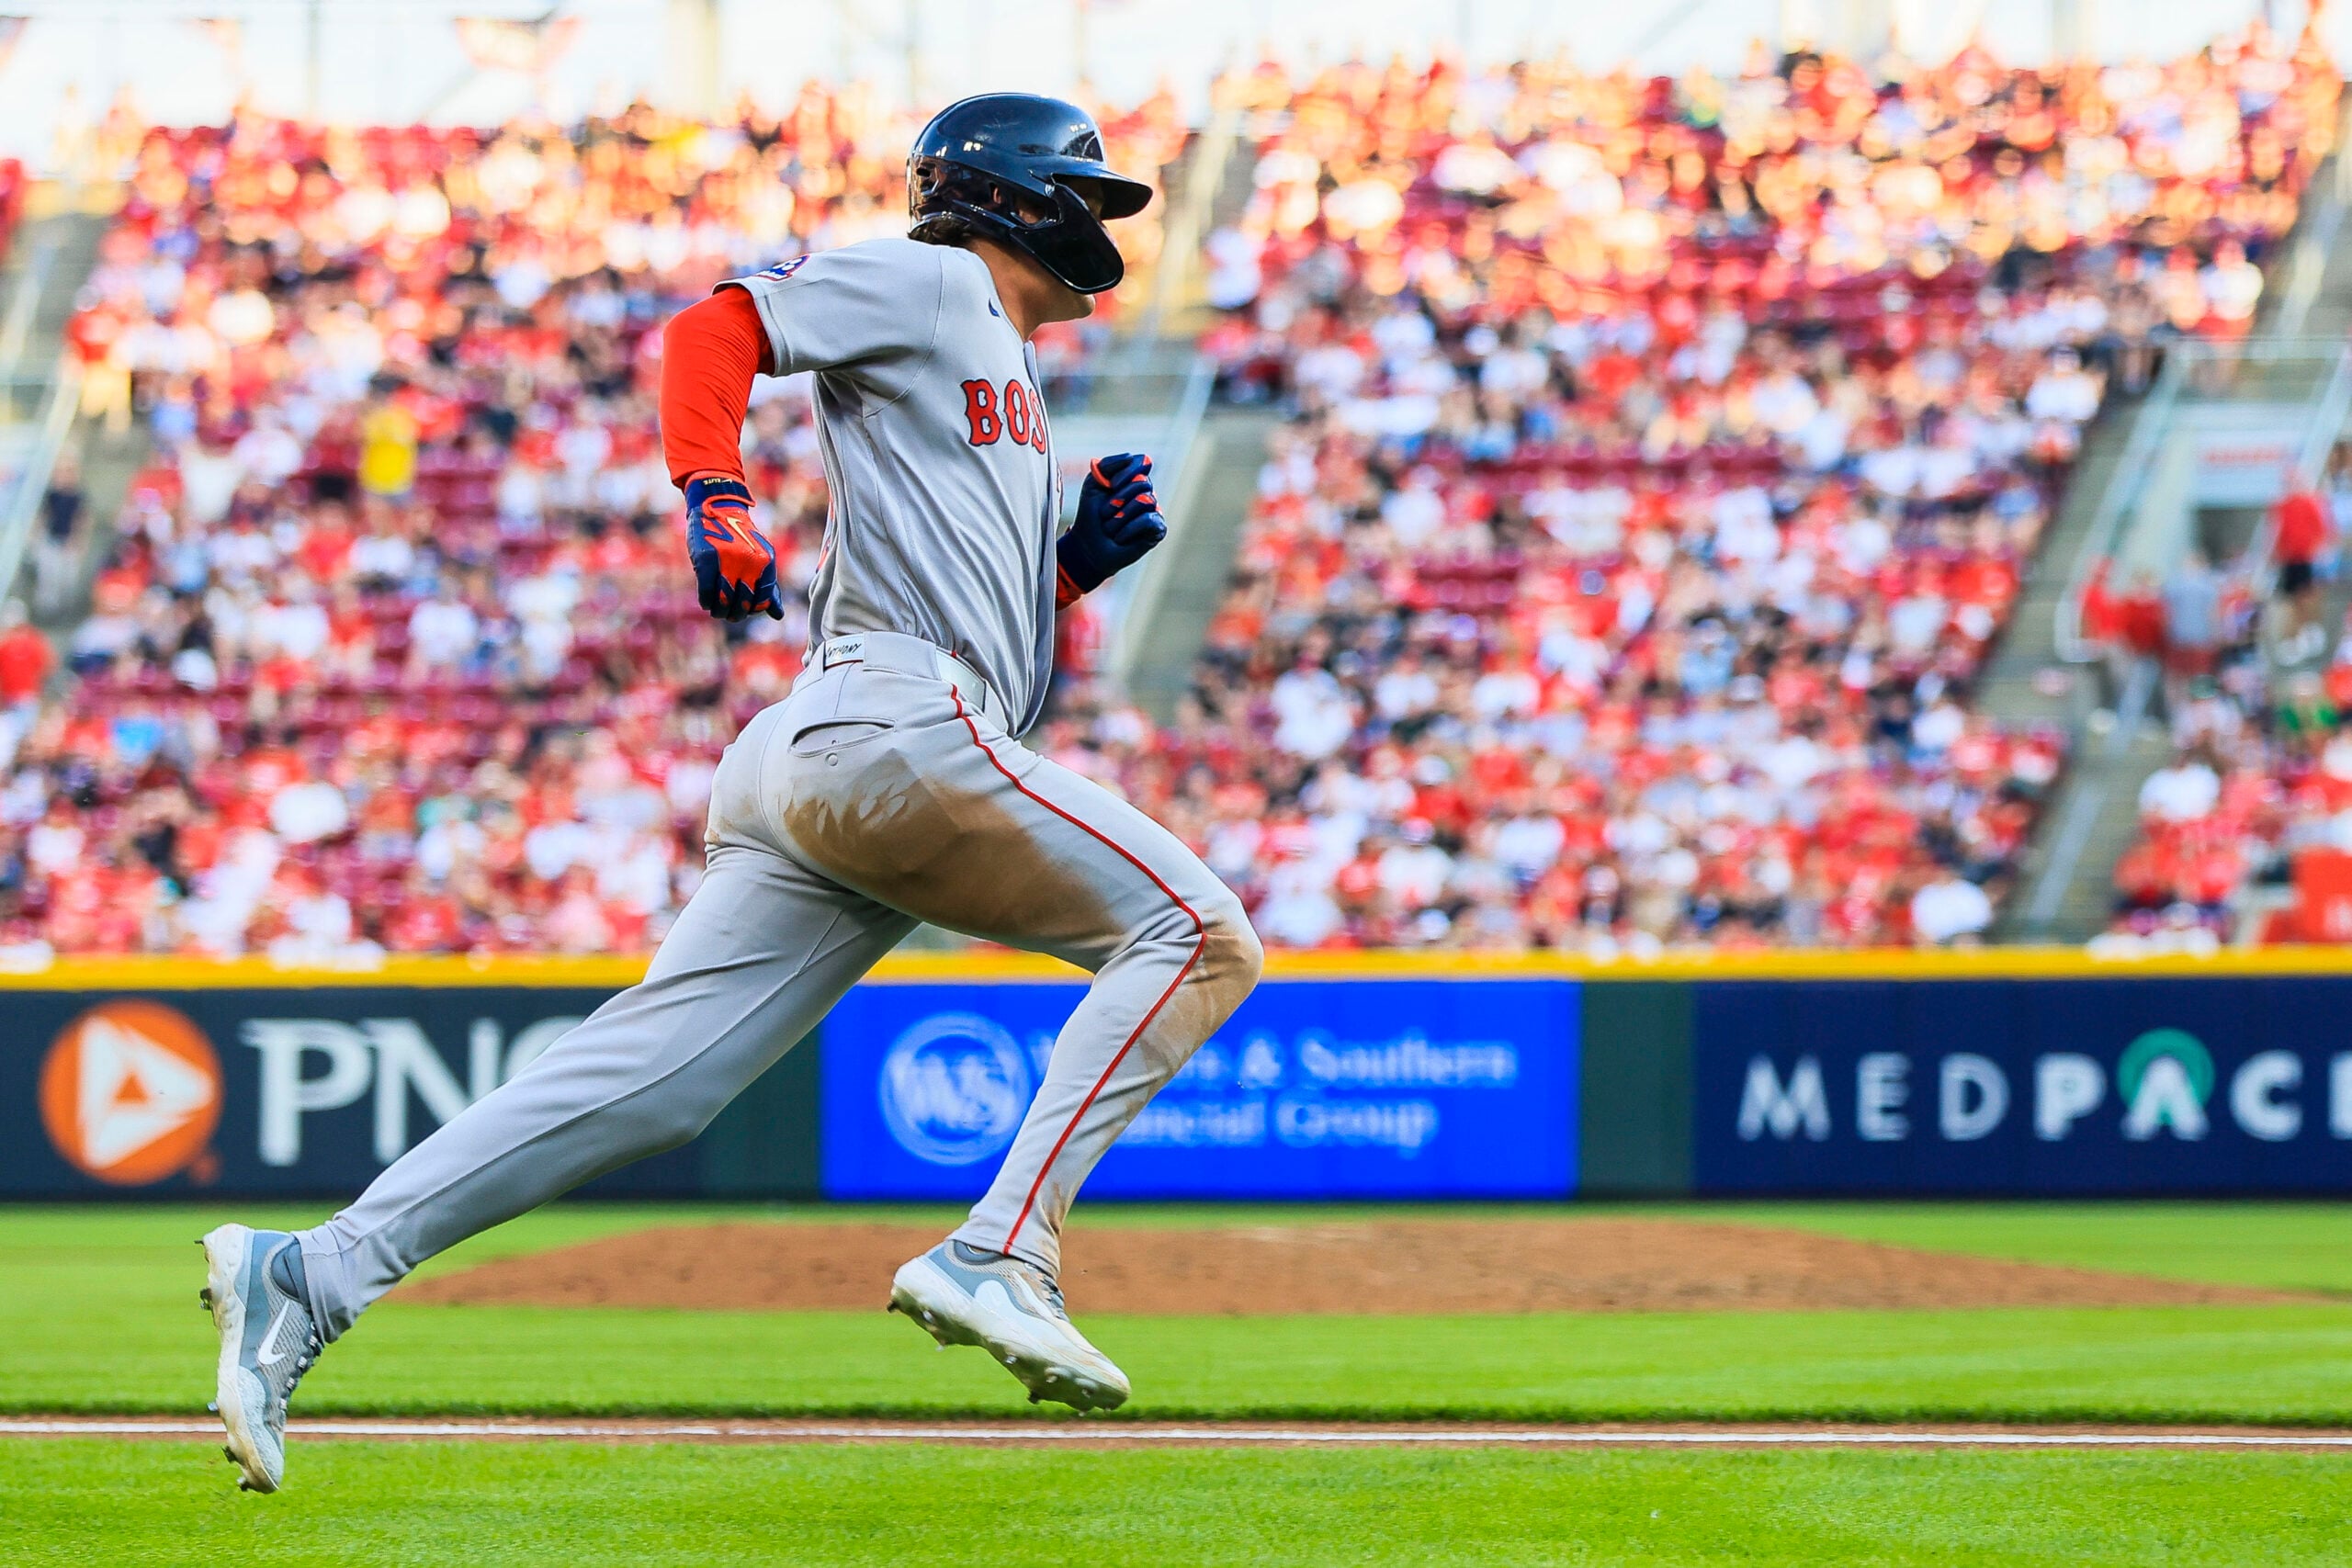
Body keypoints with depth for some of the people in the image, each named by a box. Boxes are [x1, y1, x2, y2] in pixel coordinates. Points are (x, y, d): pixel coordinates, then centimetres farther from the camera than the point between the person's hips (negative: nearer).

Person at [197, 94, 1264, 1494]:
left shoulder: (1012, 379, 33)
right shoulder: (927, 284, 6)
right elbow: (717, 330, -6)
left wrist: (1086, 553, 15)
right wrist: (716, 497, -21)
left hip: (810, 762, 9)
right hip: (897, 724, -9)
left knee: (644, 1083, -3)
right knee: (1196, 934, -9)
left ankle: (313, 1276, -10)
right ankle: (1002, 1255, -19)